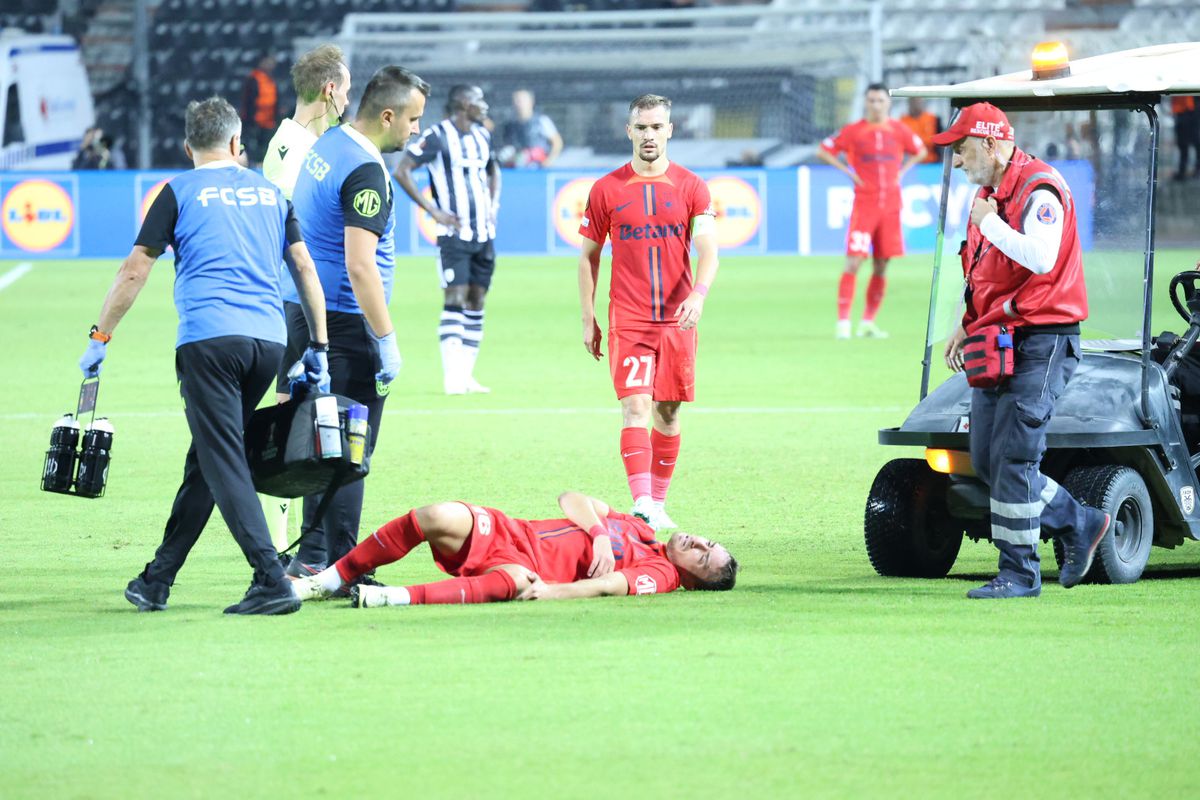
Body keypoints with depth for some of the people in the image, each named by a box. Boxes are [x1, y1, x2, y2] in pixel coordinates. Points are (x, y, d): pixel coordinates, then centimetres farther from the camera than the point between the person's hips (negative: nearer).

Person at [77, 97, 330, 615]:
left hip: (208, 339, -5)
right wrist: (318, 346, 21)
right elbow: (305, 268, 16)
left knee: (224, 465, -7)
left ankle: (272, 581, -21)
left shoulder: (181, 192, 7)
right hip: (269, 340, 5)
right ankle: (157, 581, 20)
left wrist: (100, 338, 11)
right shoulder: (269, 192, 19)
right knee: (205, 460, 14)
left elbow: (134, 271, 4)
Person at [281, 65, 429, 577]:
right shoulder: (366, 172, -18)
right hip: (345, 322, -9)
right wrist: (387, 342, -21)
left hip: (303, 310, 9)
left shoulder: (325, 146, 11)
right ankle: (340, 567, -5)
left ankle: (312, 555, 20)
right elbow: (360, 267, -24)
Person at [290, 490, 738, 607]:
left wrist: (548, 590, -30)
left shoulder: (660, 574, 2)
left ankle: (396, 598, -47)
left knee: (511, 582, -44)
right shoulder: (640, 529, 23)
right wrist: (599, 537, 0)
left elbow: (606, 585, -15)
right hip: (507, 533, 6)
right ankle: (329, 580, -13)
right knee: (440, 517, -22)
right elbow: (571, 499, 18)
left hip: (527, 568, -6)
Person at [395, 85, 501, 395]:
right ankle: (452, 377, -13)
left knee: (476, 302, 6)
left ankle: (466, 375, 11)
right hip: (454, 233, -7)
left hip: (484, 234, 7)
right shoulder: (437, 137, -10)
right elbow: (401, 171, -13)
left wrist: (493, 204, 15)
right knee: (455, 299, -12)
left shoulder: (482, 135, 13)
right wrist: (432, 210, -15)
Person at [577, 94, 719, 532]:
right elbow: (588, 257, 10)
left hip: (677, 318, 1)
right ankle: (641, 505, -23)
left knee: (667, 413, 8)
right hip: (628, 320, -1)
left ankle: (657, 505, 19)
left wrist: (699, 294, -24)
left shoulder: (691, 187, 3)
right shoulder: (606, 190, 4)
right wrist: (588, 319, 6)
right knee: (636, 406, -14)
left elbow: (707, 250, -4)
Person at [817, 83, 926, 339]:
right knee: (854, 262, -12)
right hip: (864, 205, -3)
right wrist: (848, 171, -4)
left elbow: (920, 151, 23)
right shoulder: (853, 131, -1)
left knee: (881, 267, 6)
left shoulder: (898, 131, 7)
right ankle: (843, 323, -12)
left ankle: (868, 323, 16)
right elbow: (823, 151, 5)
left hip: (890, 206, 3)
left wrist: (901, 171, 8)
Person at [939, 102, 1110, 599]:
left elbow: (1041, 258, -29)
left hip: (1038, 343, -10)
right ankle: (1080, 526, 22)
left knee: (1014, 458, -11)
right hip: (995, 347, 10)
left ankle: (1019, 574, -5)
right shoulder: (987, 195, 18)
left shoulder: (1040, 190, -13)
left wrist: (989, 223, -19)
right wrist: (966, 325, 19)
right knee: (986, 462, 9)